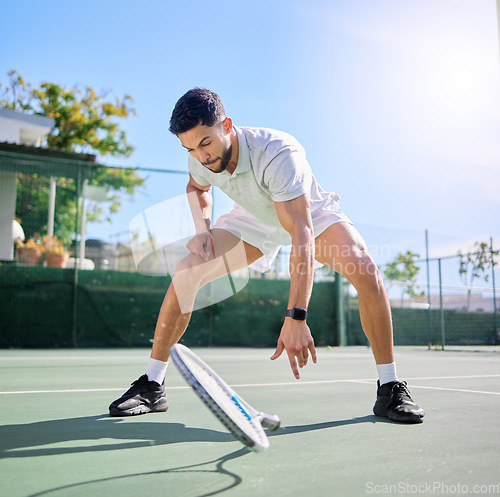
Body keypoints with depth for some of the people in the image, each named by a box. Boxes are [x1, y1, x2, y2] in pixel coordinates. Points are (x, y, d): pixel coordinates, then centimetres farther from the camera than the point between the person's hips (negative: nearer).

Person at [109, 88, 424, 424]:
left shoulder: (279, 153, -39)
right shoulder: (201, 158, -20)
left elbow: (301, 233, -48)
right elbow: (197, 187, 8)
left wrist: (295, 317, -57)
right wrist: (202, 228, -14)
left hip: (311, 213, -3)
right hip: (255, 220, 4)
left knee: (364, 269, -31)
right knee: (187, 270, -16)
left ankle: (390, 389, -14)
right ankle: (152, 387, -2)